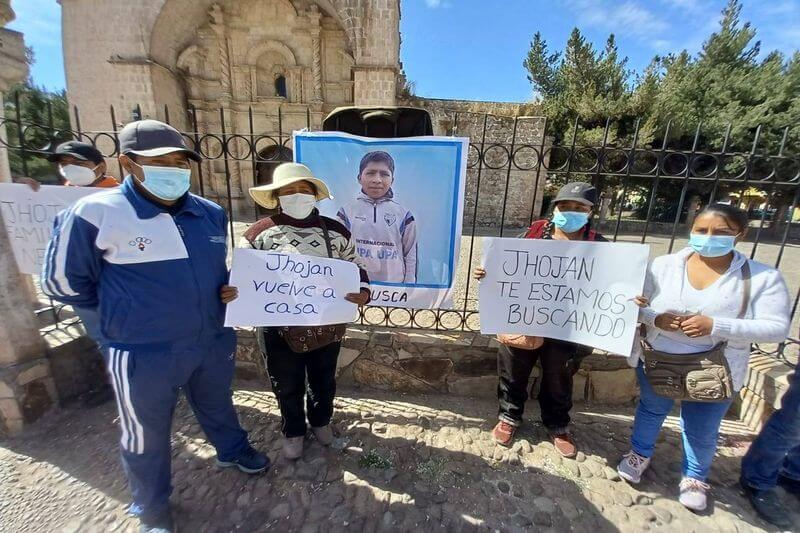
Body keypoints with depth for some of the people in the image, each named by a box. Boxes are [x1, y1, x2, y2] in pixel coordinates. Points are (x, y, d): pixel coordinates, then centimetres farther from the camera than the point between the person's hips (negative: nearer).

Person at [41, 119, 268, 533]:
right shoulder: (94, 214, -16)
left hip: (214, 342, 4)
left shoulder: (211, 213, -1)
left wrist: (229, 289, -4)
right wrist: (126, 311, 3)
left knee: (217, 405, 28)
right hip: (144, 354, -3)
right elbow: (63, 281, -3)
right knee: (147, 435, 19)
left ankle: (232, 451, 57)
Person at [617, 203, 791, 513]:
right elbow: (633, 303, -6)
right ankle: (640, 454, 49)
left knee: (701, 430, 18)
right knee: (651, 410, 24)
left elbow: (777, 328, -14)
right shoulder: (663, 265, -9)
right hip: (656, 361, 1)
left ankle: (695, 477, 47)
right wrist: (655, 318, -25)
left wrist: (716, 326, -27)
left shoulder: (762, 277, -10)